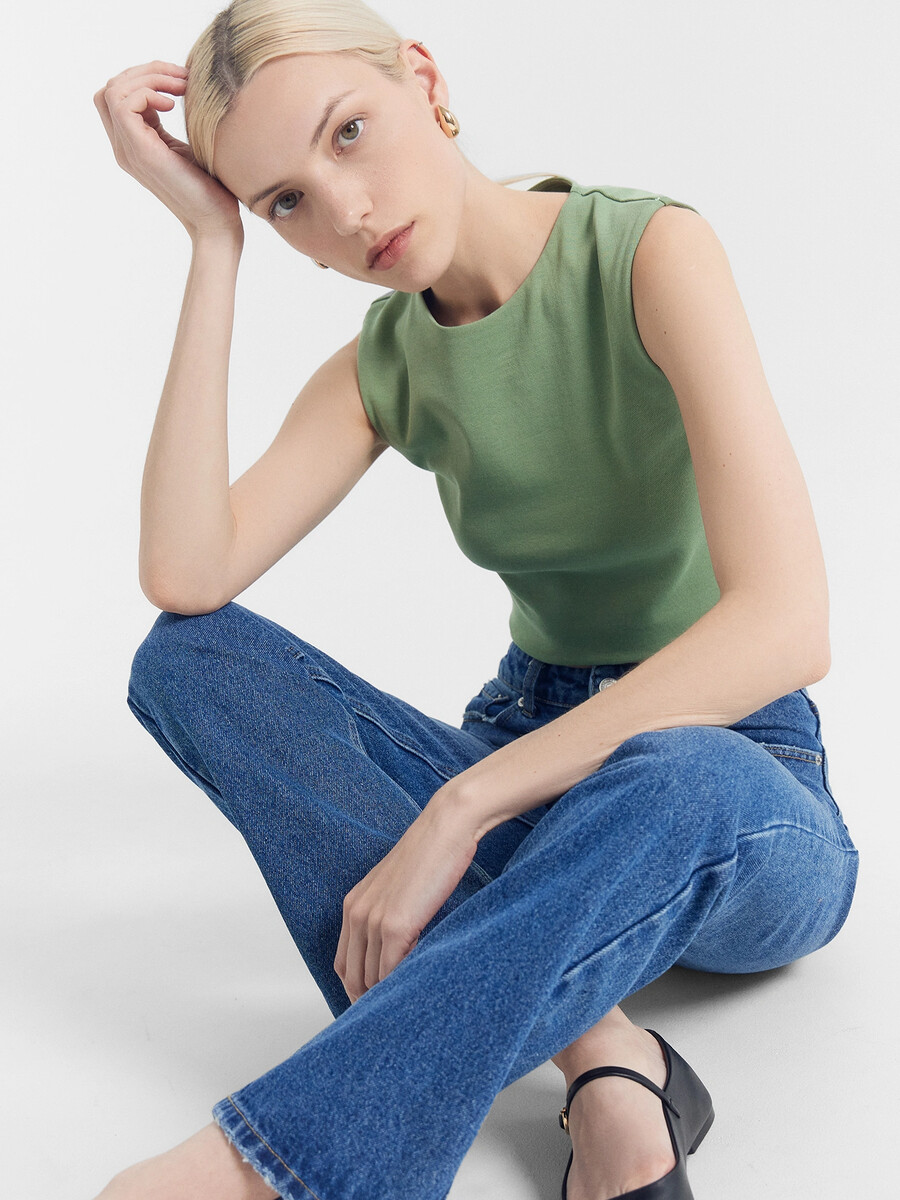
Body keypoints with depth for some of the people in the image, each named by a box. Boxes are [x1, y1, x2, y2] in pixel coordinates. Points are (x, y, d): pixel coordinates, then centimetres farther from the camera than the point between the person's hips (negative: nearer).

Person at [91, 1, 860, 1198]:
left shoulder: (649, 251, -15)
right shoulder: (384, 368, 1)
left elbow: (786, 622, -28)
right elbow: (184, 577, -17)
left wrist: (453, 813, -28)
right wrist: (213, 243, -14)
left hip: (742, 803, -5)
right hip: (526, 777, 5)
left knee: (677, 785, -42)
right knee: (188, 655, -17)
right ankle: (601, 1063, -27)